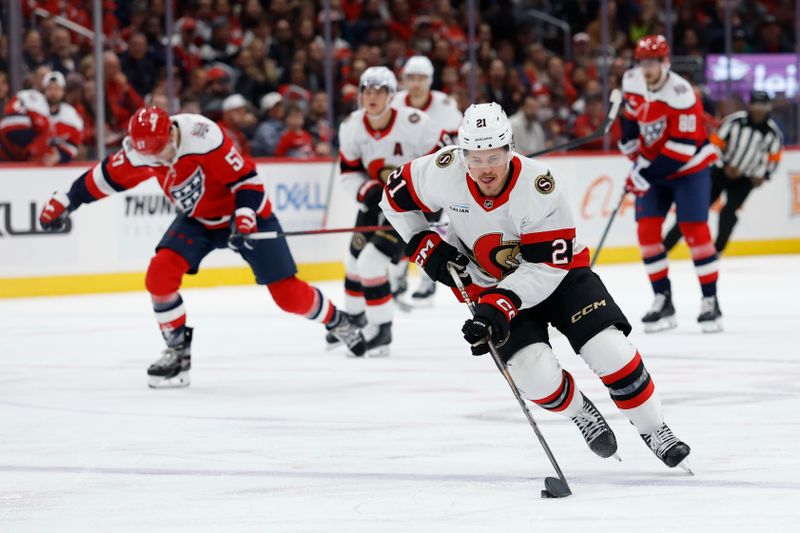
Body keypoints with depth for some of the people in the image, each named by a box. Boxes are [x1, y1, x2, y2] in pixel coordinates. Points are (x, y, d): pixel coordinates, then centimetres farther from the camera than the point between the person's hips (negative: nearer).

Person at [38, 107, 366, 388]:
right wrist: (66, 201, 3)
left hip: (247, 215, -5)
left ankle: (336, 321, 23)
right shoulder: (140, 151, -16)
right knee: (160, 273, -16)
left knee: (288, 294, -6)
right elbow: (107, 176, 0)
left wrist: (244, 219, -39)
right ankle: (178, 351, 0)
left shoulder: (204, 138, -34)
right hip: (198, 220, 5)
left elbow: (247, 179, -28)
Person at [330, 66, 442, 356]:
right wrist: (367, 192, -20)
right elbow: (349, 171, 0)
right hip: (376, 199, 6)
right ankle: (354, 320, 43)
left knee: (373, 261, -17)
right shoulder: (351, 127, -12)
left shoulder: (414, 123, -27)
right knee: (356, 259, 15)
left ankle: (382, 330, 0)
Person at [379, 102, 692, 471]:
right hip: (491, 285, 2)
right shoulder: (443, 173, -22)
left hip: (557, 272, -2)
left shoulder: (540, 187, -30)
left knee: (610, 350, -18)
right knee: (535, 375, -19)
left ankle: (654, 430, 4)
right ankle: (580, 412, 14)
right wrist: (426, 247, -11)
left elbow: (546, 266, -28)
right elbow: (396, 194, -2)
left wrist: (499, 306, -38)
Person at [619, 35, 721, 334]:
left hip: (688, 167, -6)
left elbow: (683, 147, -29)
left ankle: (710, 301, -3)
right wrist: (629, 140, 11)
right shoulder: (632, 82, -6)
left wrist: (646, 175, -30)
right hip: (652, 166, 6)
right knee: (647, 230, -5)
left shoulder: (680, 94, -27)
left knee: (695, 230, -12)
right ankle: (663, 300, 2)